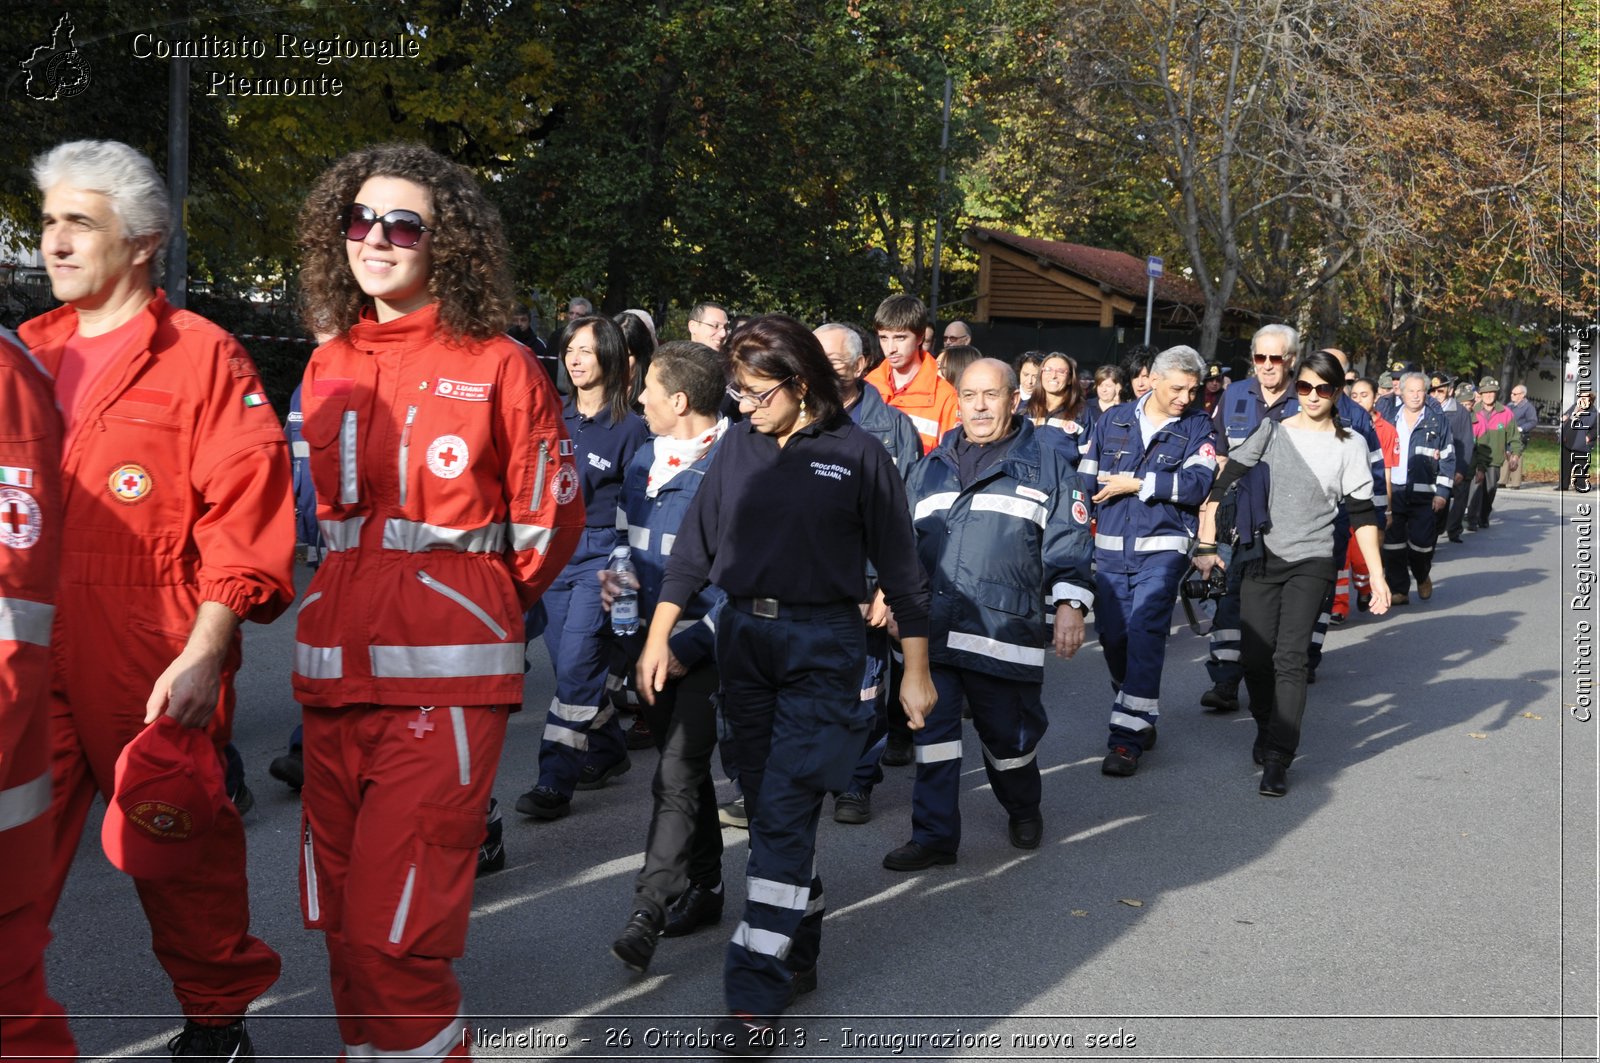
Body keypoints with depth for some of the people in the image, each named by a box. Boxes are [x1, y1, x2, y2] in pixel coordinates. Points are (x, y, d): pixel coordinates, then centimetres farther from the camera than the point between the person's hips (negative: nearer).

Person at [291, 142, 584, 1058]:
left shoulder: (498, 366, -3)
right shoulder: (329, 367, 12)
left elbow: (549, 521, 3)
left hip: (444, 680, -5)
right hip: (335, 674, 6)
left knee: (395, 935, -9)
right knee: (343, 927, 12)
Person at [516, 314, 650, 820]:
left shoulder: (630, 427, -5)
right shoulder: (554, 417, 10)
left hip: (601, 554, -6)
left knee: (575, 664, -12)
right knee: (570, 665, 11)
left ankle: (556, 781, -9)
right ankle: (608, 751, 30)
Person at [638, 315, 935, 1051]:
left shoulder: (857, 455, -6)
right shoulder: (739, 446, 4)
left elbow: (900, 567, -2)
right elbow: (694, 543, 8)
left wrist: (915, 671, -1)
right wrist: (658, 636, 3)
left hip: (822, 647, -4)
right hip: (743, 636, 5)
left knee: (783, 814, -9)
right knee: (770, 808, 11)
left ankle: (756, 996, -4)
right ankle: (800, 949, 28)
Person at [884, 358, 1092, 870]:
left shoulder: (1045, 463, 6)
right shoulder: (931, 468, 17)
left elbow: (1068, 540, 2)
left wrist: (1070, 605, -8)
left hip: (1006, 630, -3)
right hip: (932, 628, 3)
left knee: (1007, 732, 8)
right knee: (933, 731, -1)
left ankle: (1023, 809, 36)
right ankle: (933, 836, 7)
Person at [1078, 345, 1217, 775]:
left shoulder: (1198, 427, 0)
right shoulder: (1114, 420, 8)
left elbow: (1198, 483, -15)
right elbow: (1086, 478, 12)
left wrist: (1137, 483, -14)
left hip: (1162, 549, -4)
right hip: (1111, 549, 4)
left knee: (1145, 636, -13)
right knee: (1112, 637, 8)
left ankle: (1127, 738, -12)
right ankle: (1141, 720, 28)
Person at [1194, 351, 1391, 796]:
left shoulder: (1350, 445, 2)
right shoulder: (1271, 431, 2)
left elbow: (1363, 514, 1)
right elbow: (1221, 483, 1)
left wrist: (1377, 576, -4)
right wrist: (1206, 544, -5)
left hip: (1311, 563, -1)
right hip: (1262, 559, 1)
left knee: (1290, 657, -12)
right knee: (1256, 657, 3)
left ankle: (1278, 759, -11)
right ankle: (1267, 729, 30)